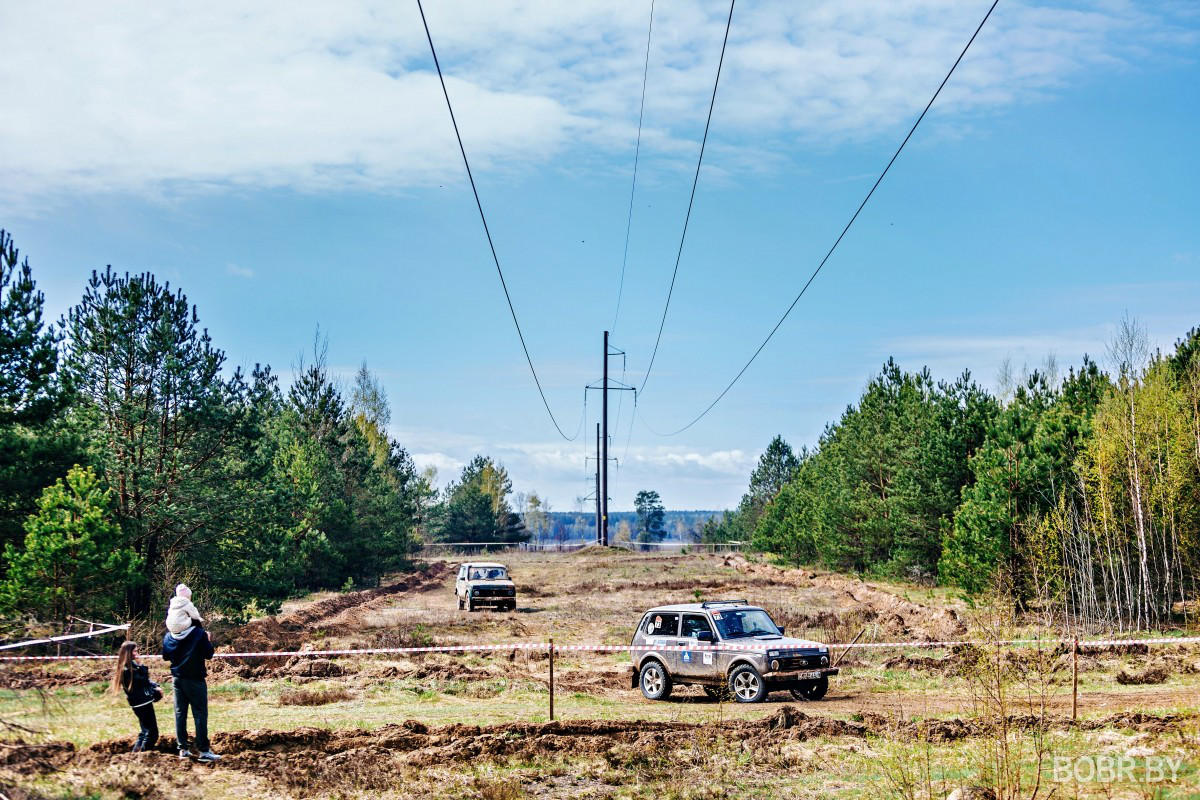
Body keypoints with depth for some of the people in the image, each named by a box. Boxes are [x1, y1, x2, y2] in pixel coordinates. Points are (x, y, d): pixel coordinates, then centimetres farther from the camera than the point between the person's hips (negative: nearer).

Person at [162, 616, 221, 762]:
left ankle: (183, 749, 12)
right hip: (195, 678, -5)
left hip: (178, 678, 5)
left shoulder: (169, 636, 0)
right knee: (200, 714, -2)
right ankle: (203, 751, -5)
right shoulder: (199, 633, -13)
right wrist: (209, 641, 6)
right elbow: (208, 654, -9)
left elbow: (165, 656, 10)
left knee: (180, 713, 11)